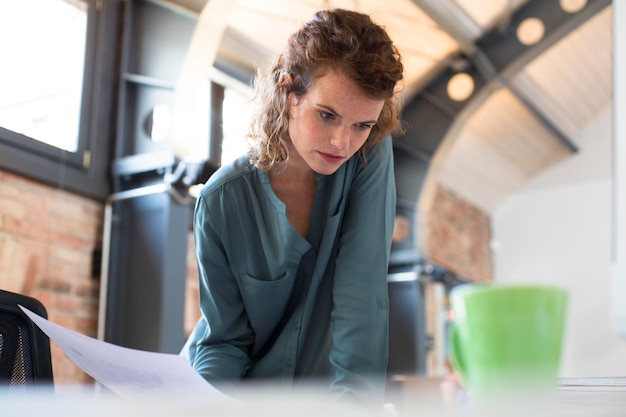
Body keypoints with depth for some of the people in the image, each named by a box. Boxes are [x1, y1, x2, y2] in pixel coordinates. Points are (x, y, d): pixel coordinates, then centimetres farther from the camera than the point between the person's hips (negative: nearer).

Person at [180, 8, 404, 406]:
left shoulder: (371, 158, -13)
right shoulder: (223, 201, -13)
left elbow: (362, 294, -17)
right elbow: (225, 339, -7)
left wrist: (356, 396, -25)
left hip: (319, 387, 0)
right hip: (234, 389, 0)